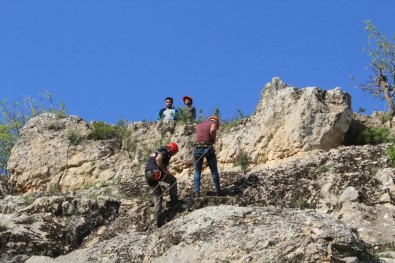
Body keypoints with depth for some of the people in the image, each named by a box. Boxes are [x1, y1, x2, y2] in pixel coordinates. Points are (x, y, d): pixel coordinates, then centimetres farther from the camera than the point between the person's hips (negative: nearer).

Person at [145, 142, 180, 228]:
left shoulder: (158, 151, 29)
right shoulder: (165, 151, 1)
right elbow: (158, 159, -19)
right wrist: (164, 170, -11)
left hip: (148, 175, 8)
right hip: (155, 172, -8)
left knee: (158, 196, 16)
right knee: (173, 180, 19)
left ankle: (158, 220, 10)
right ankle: (174, 201, 13)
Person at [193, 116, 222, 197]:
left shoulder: (199, 125, 25)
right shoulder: (214, 122, 7)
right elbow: (212, 130, -15)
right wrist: (213, 140, -1)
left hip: (197, 148, 4)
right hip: (208, 147, -4)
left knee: (197, 171, 12)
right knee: (214, 171, 9)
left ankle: (197, 192, 2)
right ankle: (218, 191, 11)